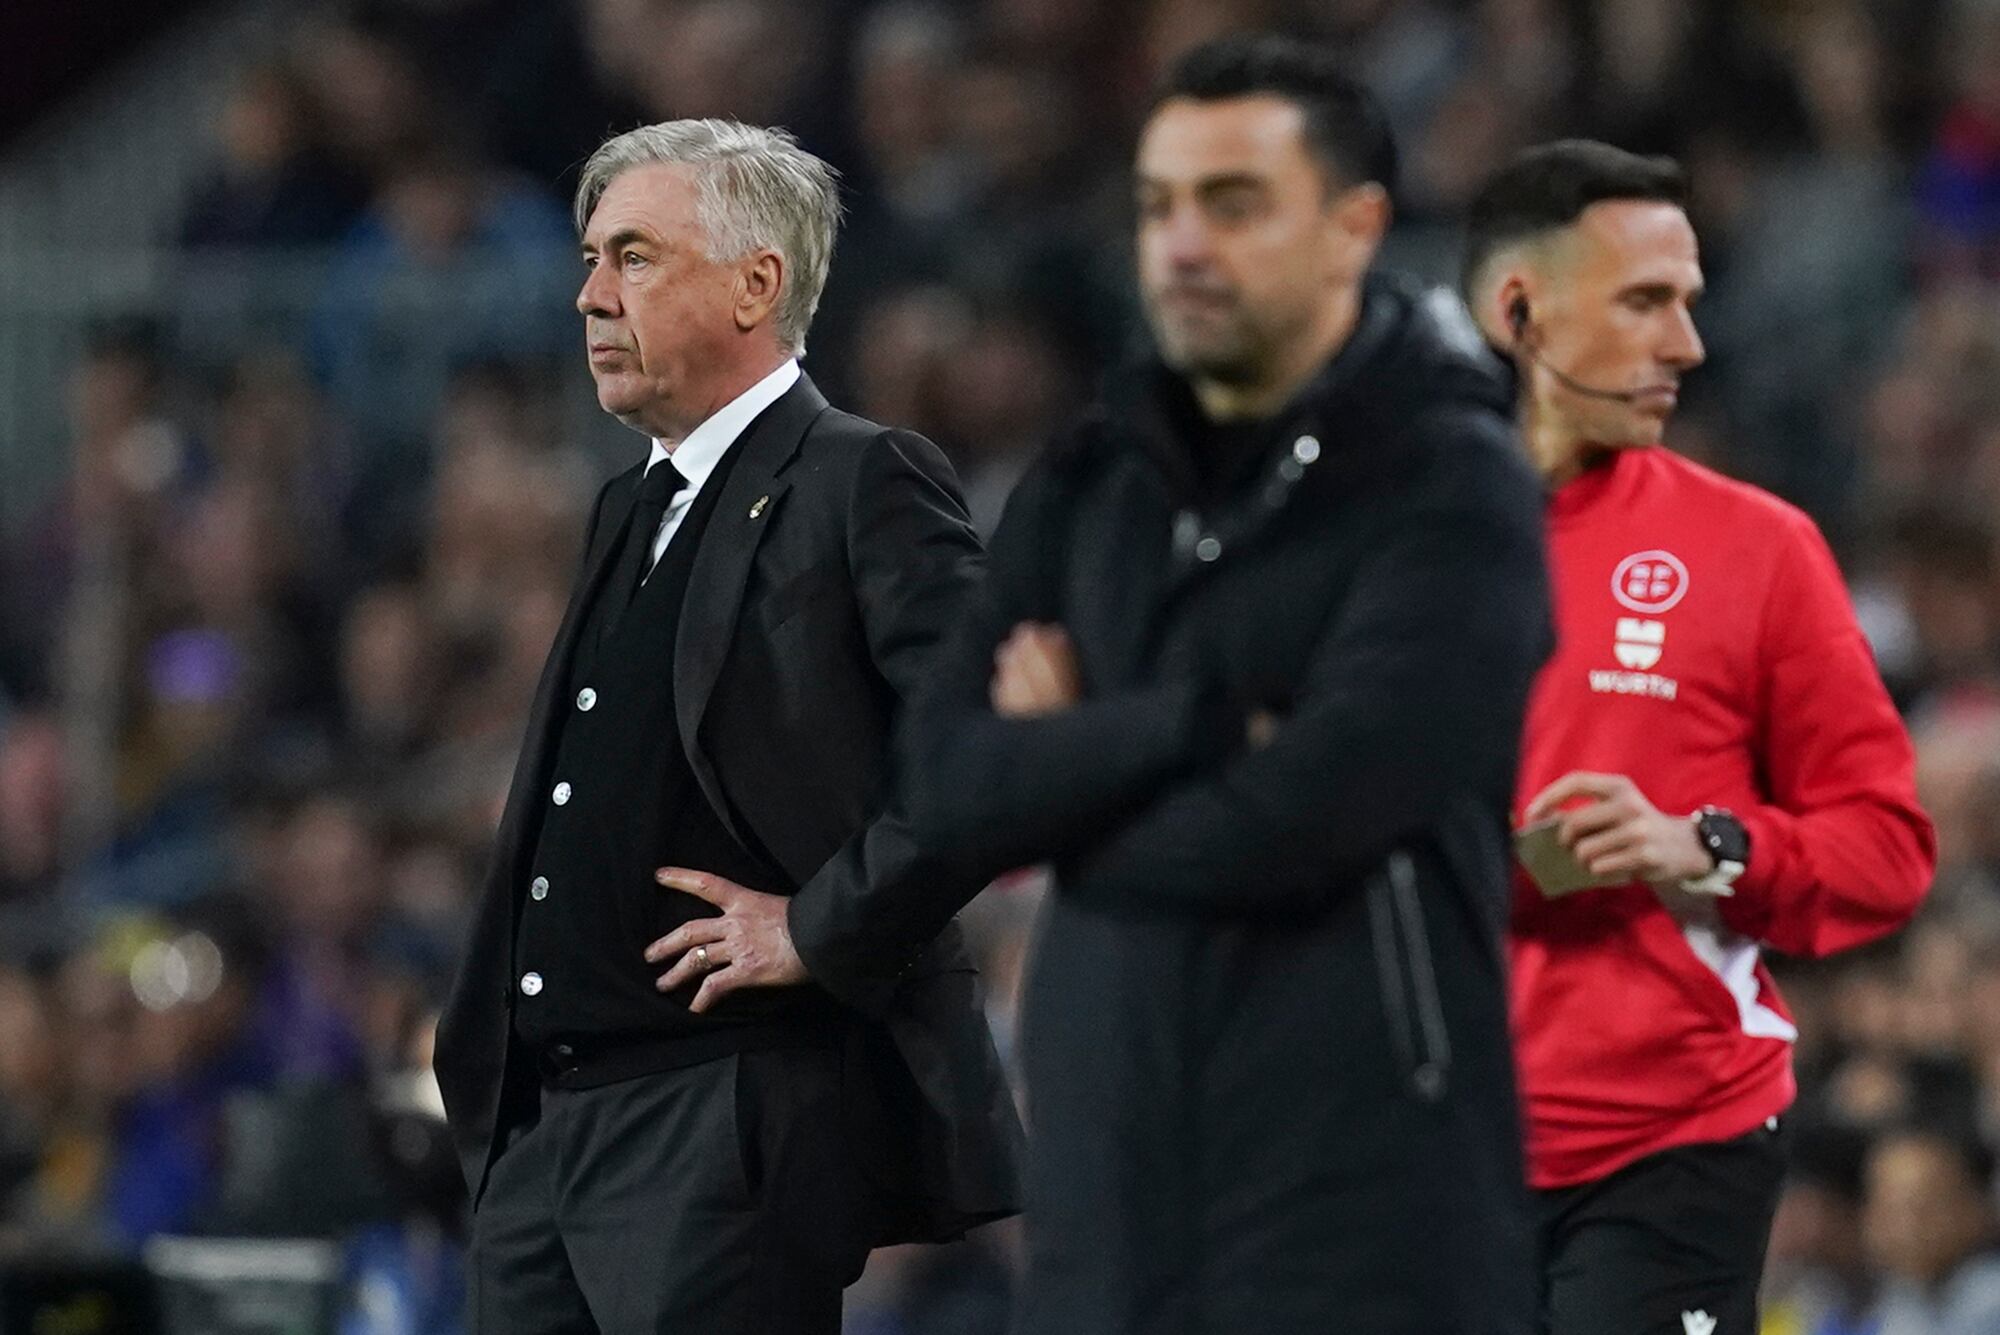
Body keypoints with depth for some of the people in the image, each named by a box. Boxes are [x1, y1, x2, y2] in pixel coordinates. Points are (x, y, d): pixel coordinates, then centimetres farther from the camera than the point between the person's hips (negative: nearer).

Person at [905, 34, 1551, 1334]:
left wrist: (1082, 766, -1)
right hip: (1115, 1193, 6)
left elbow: (1308, 811, -17)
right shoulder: (1097, 486, 13)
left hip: (1365, 1217, -6)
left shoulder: (1452, 494, -6)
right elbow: (953, 784, 1)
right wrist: (1198, 727, -12)